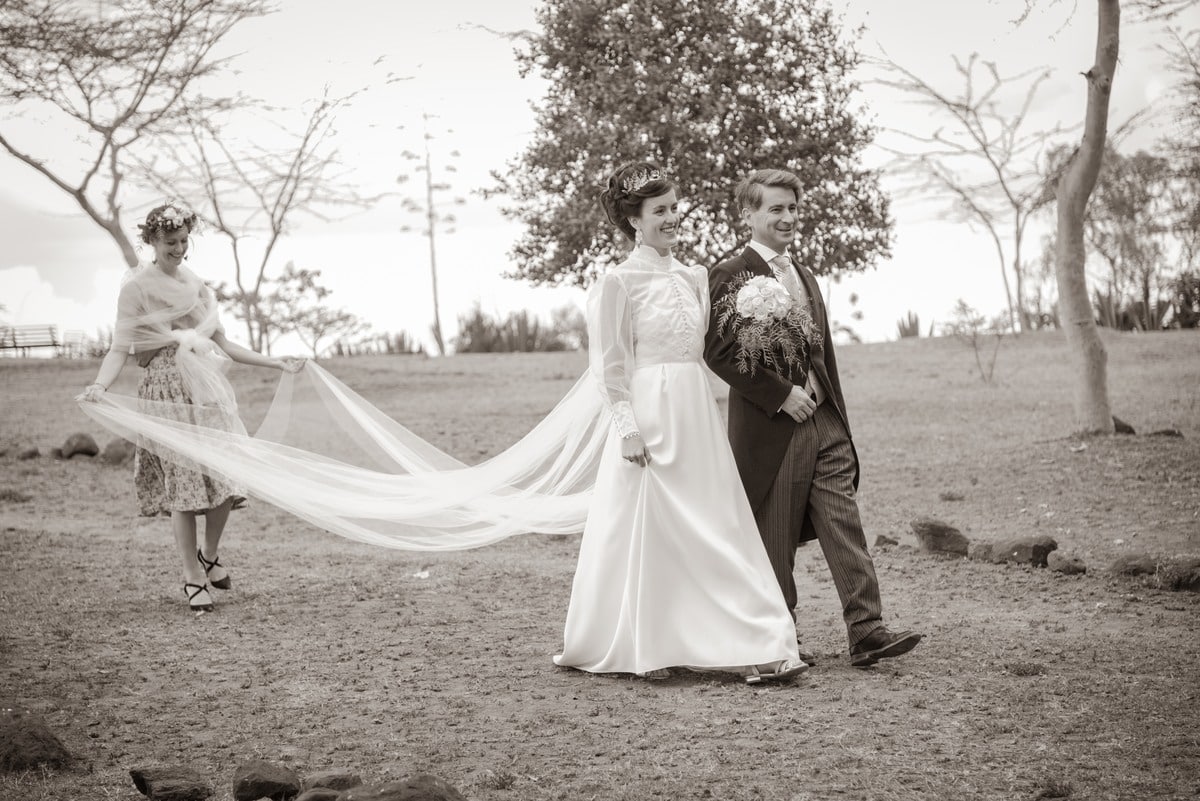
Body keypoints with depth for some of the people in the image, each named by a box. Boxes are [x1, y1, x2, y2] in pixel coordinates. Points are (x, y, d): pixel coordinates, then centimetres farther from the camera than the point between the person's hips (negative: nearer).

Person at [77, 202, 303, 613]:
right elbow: (121, 347, -9)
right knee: (183, 480, -6)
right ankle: (193, 577, 6)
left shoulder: (196, 285, 14)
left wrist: (276, 363, 20)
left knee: (227, 474, -2)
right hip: (167, 391, -5)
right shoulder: (137, 287, -2)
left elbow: (223, 344, 20)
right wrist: (99, 386, -27)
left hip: (208, 388, 5)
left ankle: (210, 555, 23)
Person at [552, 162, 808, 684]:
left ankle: (758, 646, 7)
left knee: (718, 532, 5)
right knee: (645, 533, 0)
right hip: (649, 416, -6)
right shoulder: (619, 281, -6)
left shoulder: (693, 278, 12)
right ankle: (639, 651, 12)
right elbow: (609, 366, -7)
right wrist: (628, 426, -14)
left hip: (696, 416, 6)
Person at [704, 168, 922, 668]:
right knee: (774, 541, 2)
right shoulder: (730, 276, -5)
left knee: (844, 526, -3)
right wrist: (783, 395, -15)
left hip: (824, 425, 6)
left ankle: (866, 631, -7)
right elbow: (720, 353, -14)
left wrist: (836, 415, 17)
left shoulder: (805, 278, 20)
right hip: (769, 431, -6)